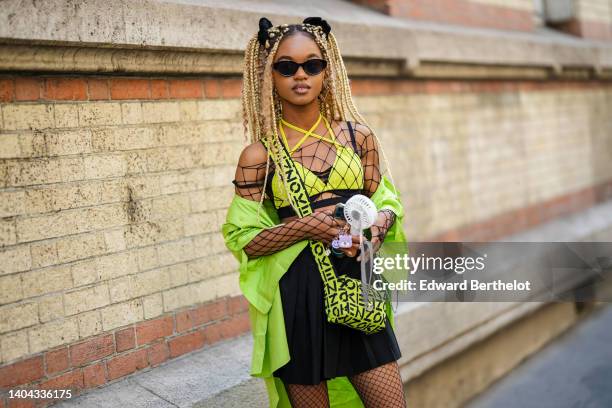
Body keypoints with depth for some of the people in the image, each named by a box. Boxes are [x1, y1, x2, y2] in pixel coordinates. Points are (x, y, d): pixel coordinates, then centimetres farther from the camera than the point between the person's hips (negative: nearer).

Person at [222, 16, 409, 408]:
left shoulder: (359, 136, 4)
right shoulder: (259, 154, -4)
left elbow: (384, 201, 12)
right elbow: (243, 240, -3)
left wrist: (381, 222, -11)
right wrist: (305, 226, -17)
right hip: (297, 292, -2)